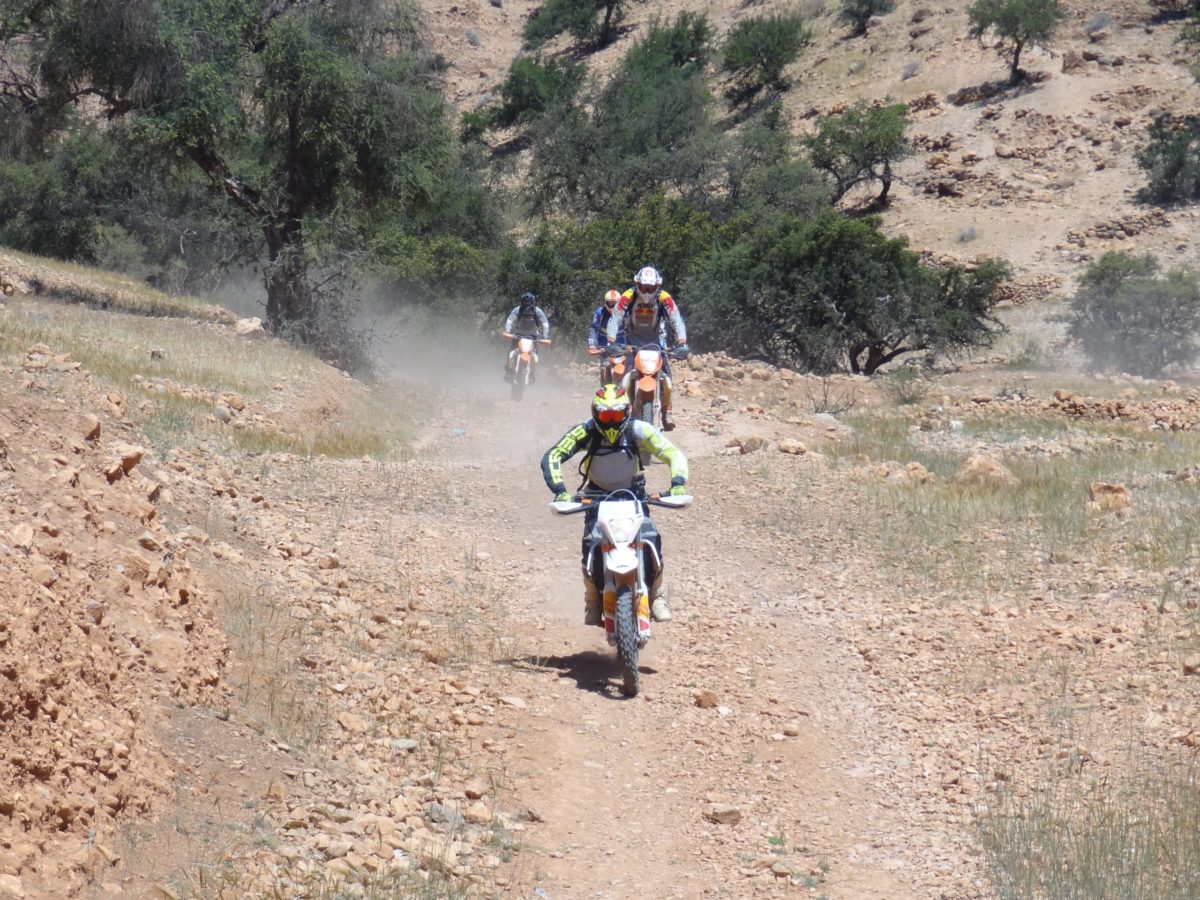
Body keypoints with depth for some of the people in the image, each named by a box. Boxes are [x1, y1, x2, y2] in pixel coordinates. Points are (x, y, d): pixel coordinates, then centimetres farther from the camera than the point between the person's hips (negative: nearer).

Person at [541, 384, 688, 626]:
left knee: (651, 540, -20)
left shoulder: (639, 430, -21)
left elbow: (674, 454, -20)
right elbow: (551, 458, -26)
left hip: (633, 494, 0)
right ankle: (593, 603, -1)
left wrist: (677, 484, -37)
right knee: (591, 545, -22)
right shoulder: (586, 432, -22)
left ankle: (657, 597, 3)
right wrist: (560, 490, -40)